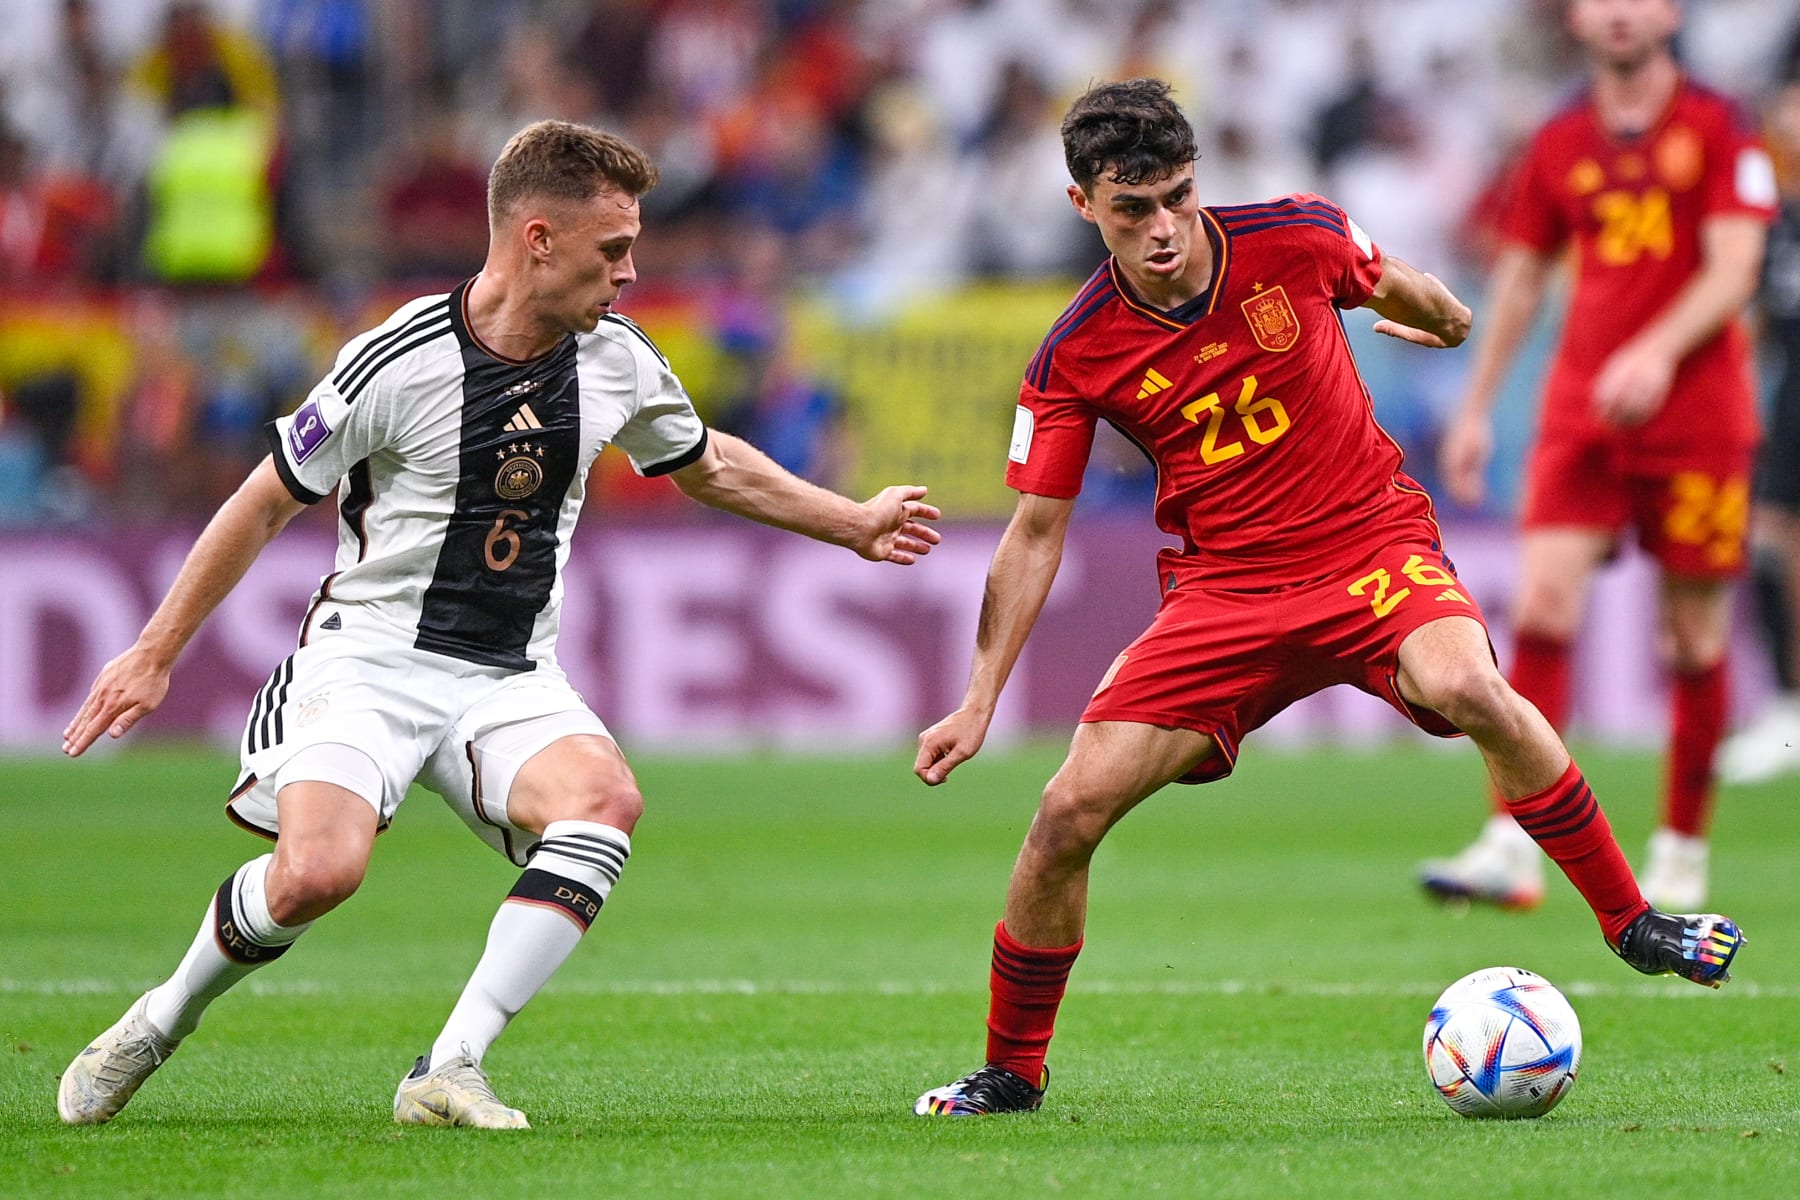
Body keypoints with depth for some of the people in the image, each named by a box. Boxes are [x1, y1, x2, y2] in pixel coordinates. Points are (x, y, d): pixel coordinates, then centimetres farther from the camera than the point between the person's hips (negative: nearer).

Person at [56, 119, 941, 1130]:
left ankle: (449, 1072, -27)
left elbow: (711, 466, 25)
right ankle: (162, 1022, 2)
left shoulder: (619, 360, 3)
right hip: (370, 657, -4)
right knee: (319, 873, -29)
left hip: (512, 682, 5)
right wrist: (154, 655, 1)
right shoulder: (399, 362, -13)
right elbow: (265, 506, -3)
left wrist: (855, 524, 29)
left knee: (605, 800, -29)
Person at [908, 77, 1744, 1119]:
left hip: (1373, 544, -1)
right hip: (1223, 587, 2)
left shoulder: (1294, 241, -11)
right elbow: (1036, 532, -1)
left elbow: (1400, 289, 14)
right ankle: (1011, 1072, 10)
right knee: (1070, 810, -11)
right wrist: (980, 701, -6)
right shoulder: (1076, 357, -8)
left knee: (1468, 688, -34)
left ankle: (1630, 919, -17)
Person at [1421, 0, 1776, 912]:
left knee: (1696, 638, 2)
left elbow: (1732, 270, -10)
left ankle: (1681, 856, 16)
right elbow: (1521, 276, 18)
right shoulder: (1560, 145, 9)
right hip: (1581, 408, 2)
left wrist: (1660, 351, -26)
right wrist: (1476, 408, 16)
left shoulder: (1717, 128, -2)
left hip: (1696, 413, -2)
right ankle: (1513, 850, -18)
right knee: (1542, 603, -14)